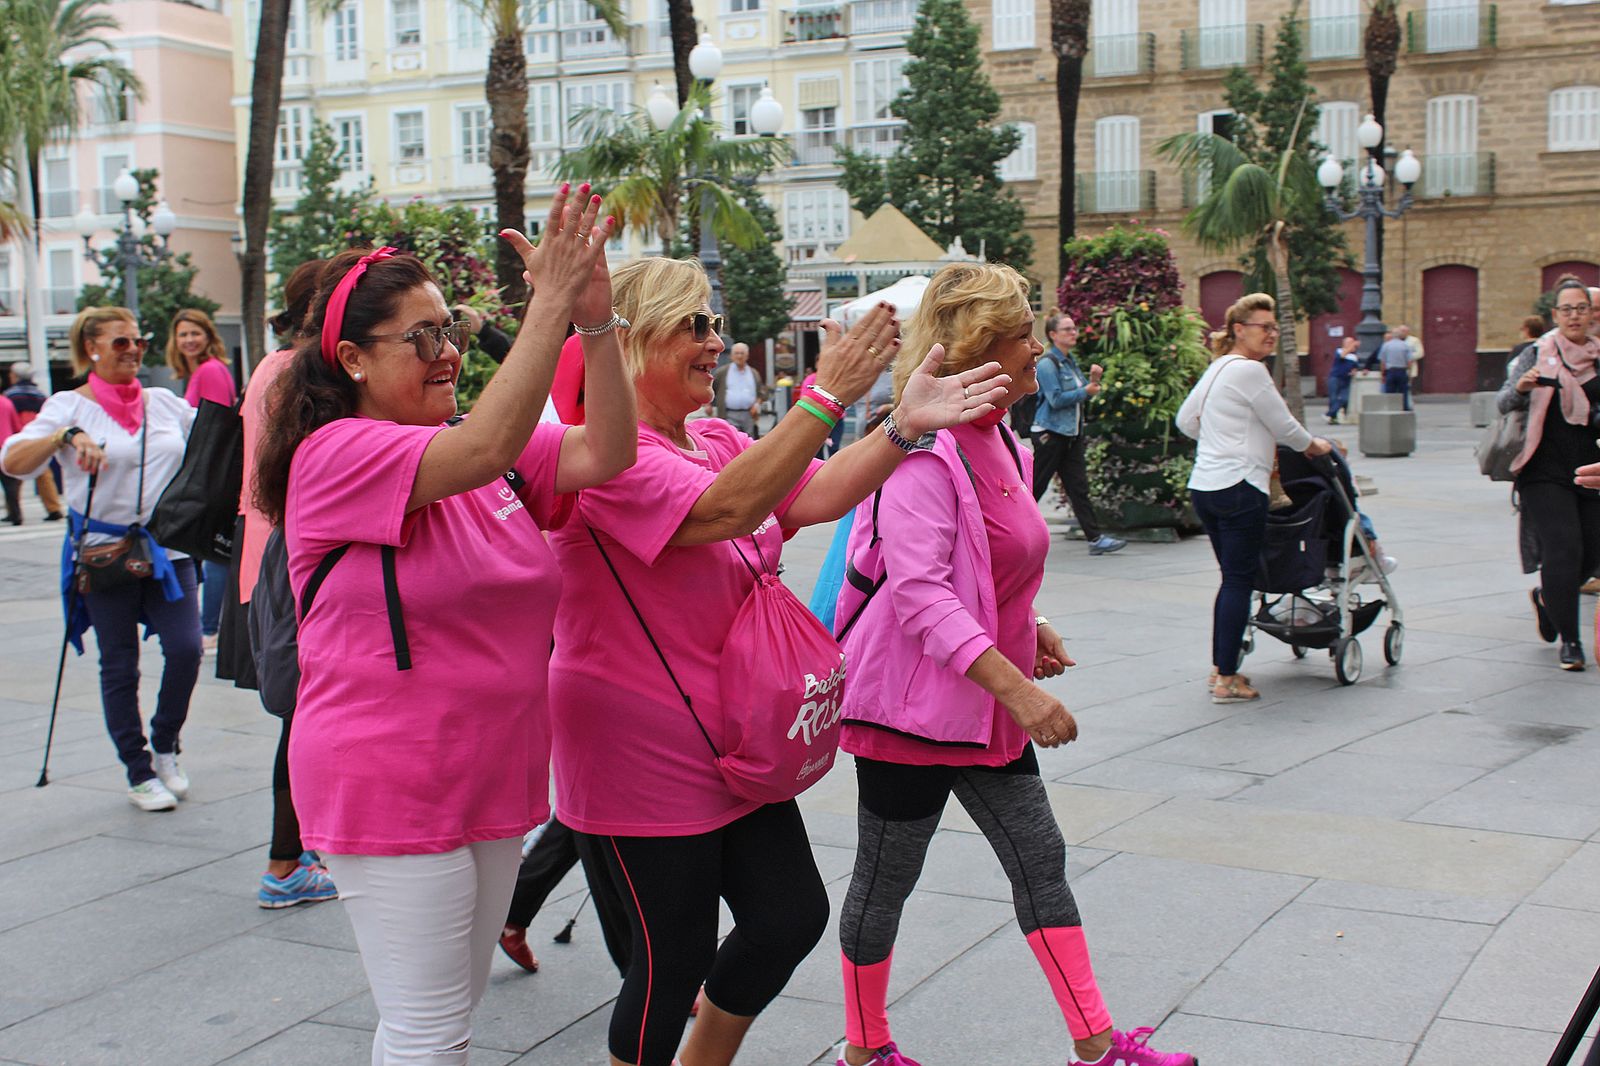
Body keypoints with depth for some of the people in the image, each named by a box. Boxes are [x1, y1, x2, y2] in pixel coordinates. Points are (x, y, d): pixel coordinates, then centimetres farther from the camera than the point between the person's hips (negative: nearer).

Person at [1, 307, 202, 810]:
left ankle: (165, 747, 16)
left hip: (167, 547, 3)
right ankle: (139, 772, 17)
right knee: (119, 668, 4)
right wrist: (66, 435, -29)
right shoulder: (71, 406, -2)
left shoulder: (164, 402, 10)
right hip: (104, 553, -3)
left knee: (185, 648, -9)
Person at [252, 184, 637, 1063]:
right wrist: (551, 304, -30)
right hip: (390, 789, -7)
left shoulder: (497, 454, 6)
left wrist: (596, 321, -21)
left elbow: (606, 454, -9)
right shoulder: (335, 453, -14)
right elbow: (486, 449, -30)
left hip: (493, 778, 7)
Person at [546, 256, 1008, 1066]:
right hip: (643, 754, -9)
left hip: (733, 741, 9)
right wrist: (827, 396, -34)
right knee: (676, 955, 2)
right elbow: (724, 511, -33)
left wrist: (905, 424, -16)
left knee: (792, 915, 13)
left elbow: (815, 494, -1)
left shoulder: (718, 442, 10)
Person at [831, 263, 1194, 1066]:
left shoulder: (993, 441, 10)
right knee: (885, 879, 7)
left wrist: (1029, 627, 14)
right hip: (913, 699, -9)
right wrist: (1015, 686, -32)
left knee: (1039, 860, 11)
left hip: (985, 706, 9)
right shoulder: (926, 453, -21)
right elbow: (920, 592, -29)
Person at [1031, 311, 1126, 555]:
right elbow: (1056, 399, -19)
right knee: (1036, 487, 0)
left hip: (1071, 434, 8)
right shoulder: (1047, 363, -11)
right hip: (1050, 434, -8)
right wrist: (1085, 392, -15)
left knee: (1079, 487, 4)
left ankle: (1095, 538, 1)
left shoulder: (1070, 361, 15)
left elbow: (1084, 393, 17)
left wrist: (1093, 380, 0)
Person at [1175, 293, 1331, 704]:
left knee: (1232, 578, 17)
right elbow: (1284, 427, -6)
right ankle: (1227, 681, -1)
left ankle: (1220, 669, 21)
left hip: (1204, 486, 9)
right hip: (1238, 488, -9)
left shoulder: (1217, 368, 16)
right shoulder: (1249, 371, -11)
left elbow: (1185, 420, 24)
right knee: (1240, 581, -3)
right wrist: (1314, 446, 13)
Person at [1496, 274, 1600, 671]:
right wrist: (1521, 388, -27)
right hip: (1546, 471, -4)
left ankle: (1547, 596, 36)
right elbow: (1503, 403, -6)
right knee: (1564, 549, -12)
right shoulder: (1539, 354, -1)